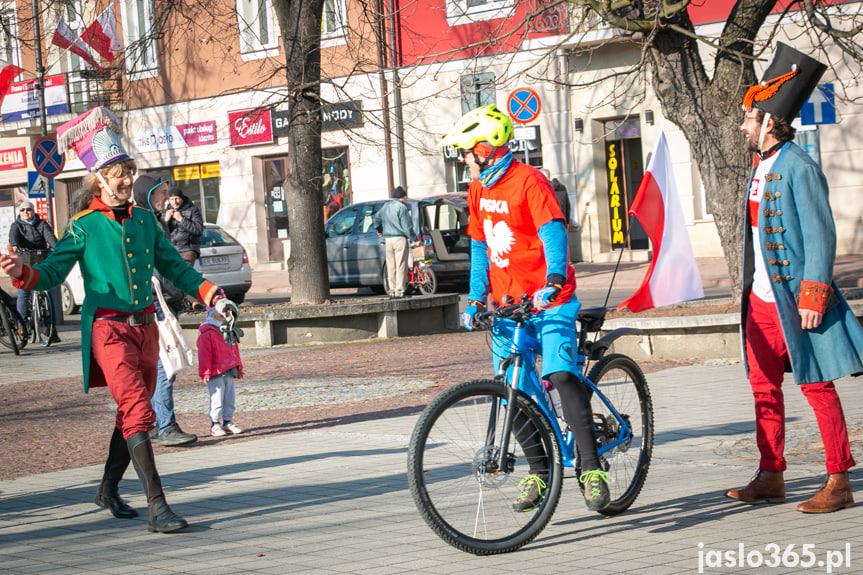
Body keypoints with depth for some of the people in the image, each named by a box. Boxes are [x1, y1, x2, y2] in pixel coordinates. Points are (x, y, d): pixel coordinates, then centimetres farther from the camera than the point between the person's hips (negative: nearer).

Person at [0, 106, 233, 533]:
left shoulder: (143, 220, 11)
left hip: (143, 326, 6)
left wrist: (211, 295, 9)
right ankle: (157, 506, -22)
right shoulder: (83, 227, -4)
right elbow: (52, 273, -10)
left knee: (132, 414, 15)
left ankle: (109, 490, 34)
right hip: (108, 329, -6)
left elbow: (174, 267, 18)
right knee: (137, 411, -17)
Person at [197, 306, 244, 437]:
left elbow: (234, 349, 25)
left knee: (230, 398, 10)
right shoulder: (207, 332, -10)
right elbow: (204, 354, -13)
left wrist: (238, 367, 25)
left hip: (229, 371, 8)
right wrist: (205, 372, -17)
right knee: (217, 399, -7)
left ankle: (227, 422, 19)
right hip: (215, 373, -8)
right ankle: (215, 424, -1)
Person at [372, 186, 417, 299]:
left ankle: (392, 290, 11)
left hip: (388, 239, 7)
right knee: (401, 266, -5)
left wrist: (380, 230, 43)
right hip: (400, 238, -7)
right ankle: (399, 291, -9)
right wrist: (414, 239, -7)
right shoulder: (401, 207, -9)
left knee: (391, 266, 10)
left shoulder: (386, 206, 14)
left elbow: (376, 220, 25)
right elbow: (406, 226, -14)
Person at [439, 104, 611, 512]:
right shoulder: (478, 190, 11)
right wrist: (476, 298, 10)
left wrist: (553, 280, -40)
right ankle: (538, 472, 15)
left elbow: (553, 232, -25)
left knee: (561, 376, -20)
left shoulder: (530, 182, -14)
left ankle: (592, 468, -15)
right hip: (507, 303, 7)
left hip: (549, 300, -7)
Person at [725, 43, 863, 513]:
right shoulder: (762, 167, 14)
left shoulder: (799, 168, -13)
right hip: (761, 298, 9)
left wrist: (813, 296, -21)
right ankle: (770, 477, 20)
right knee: (764, 386, 11)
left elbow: (821, 236, -16)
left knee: (816, 387, -4)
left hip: (795, 300, -9)